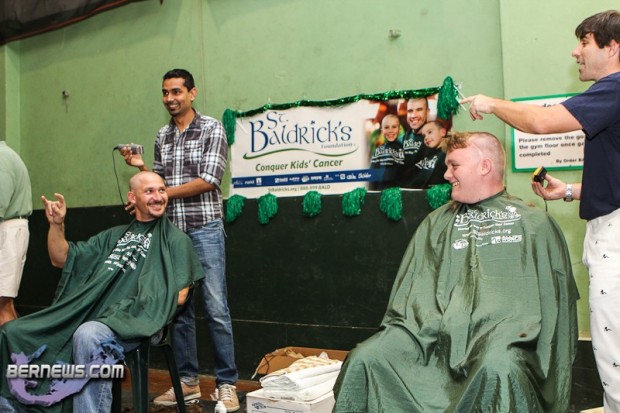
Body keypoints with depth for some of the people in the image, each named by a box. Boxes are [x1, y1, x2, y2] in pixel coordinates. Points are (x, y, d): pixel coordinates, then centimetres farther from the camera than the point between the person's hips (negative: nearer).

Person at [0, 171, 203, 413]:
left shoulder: (176, 240, 7)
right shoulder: (114, 235, 25)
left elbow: (178, 295, -1)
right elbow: (61, 259, 23)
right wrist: (57, 224, 8)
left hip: (132, 320, -6)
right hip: (87, 313, 7)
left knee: (89, 336, -38)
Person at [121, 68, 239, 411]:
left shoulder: (211, 129, -2)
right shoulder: (162, 137, 14)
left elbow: (208, 181, -12)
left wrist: (162, 193, -13)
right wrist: (142, 167, 1)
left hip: (204, 228, -5)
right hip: (171, 230, 5)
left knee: (216, 309, -3)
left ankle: (226, 383, 6)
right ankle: (187, 381, 19)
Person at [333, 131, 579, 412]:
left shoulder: (533, 222, 13)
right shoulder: (436, 223, 22)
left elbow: (553, 296, 8)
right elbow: (413, 293, 15)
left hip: (501, 329, -2)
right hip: (436, 332, 3)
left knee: (498, 368, -37)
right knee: (365, 358, -21)